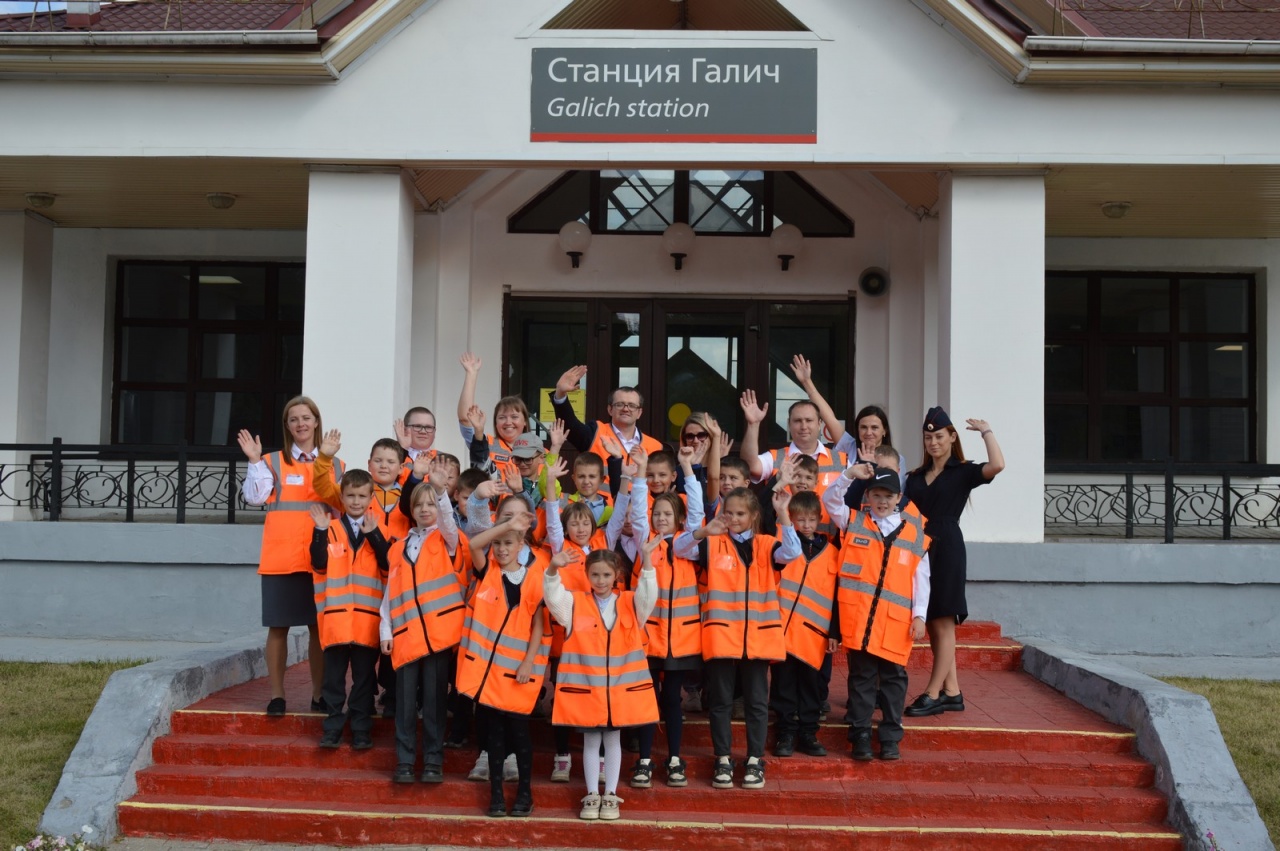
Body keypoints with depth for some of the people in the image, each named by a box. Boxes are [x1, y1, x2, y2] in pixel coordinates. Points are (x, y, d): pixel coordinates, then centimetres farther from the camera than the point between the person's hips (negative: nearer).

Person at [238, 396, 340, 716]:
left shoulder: (335, 465, 11)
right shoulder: (274, 462, 5)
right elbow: (255, 497, -8)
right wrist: (255, 462, -15)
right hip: (280, 557, -1)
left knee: (320, 627, 4)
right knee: (278, 626, 2)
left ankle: (320, 694, 13)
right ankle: (276, 695, 10)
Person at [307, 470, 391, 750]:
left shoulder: (379, 529, 5)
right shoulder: (331, 528, 6)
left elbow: (388, 567, -7)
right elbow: (319, 565, -5)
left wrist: (373, 535, -15)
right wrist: (319, 532, -14)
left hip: (368, 618, 0)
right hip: (335, 616, 0)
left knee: (364, 676, 7)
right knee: (334, 676, 7)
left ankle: (361, 729, 15)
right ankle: (333, 726, 16)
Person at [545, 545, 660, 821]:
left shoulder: (630, 603, 2)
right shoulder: (574, 602, 1)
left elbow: (649, 594, -15)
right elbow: (551, 595, -14)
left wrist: (646, 561, -30)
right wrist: (554, 569, -34)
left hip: (621, 686, 0)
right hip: (585, 685, 0)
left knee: (613, 739, 11)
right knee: (591, 740, 9)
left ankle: (610, 795, 20)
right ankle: (592, 795, 18)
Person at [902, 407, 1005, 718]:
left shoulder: (963, 471, 0)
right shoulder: (915, 477, 17)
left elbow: (997, 465, -18)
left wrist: (986, 431, -6)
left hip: (946, 549, -6)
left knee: (942, 622, -3)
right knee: (934, 624, 7)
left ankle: (933, 694, -1)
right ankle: (952, 693, 13)